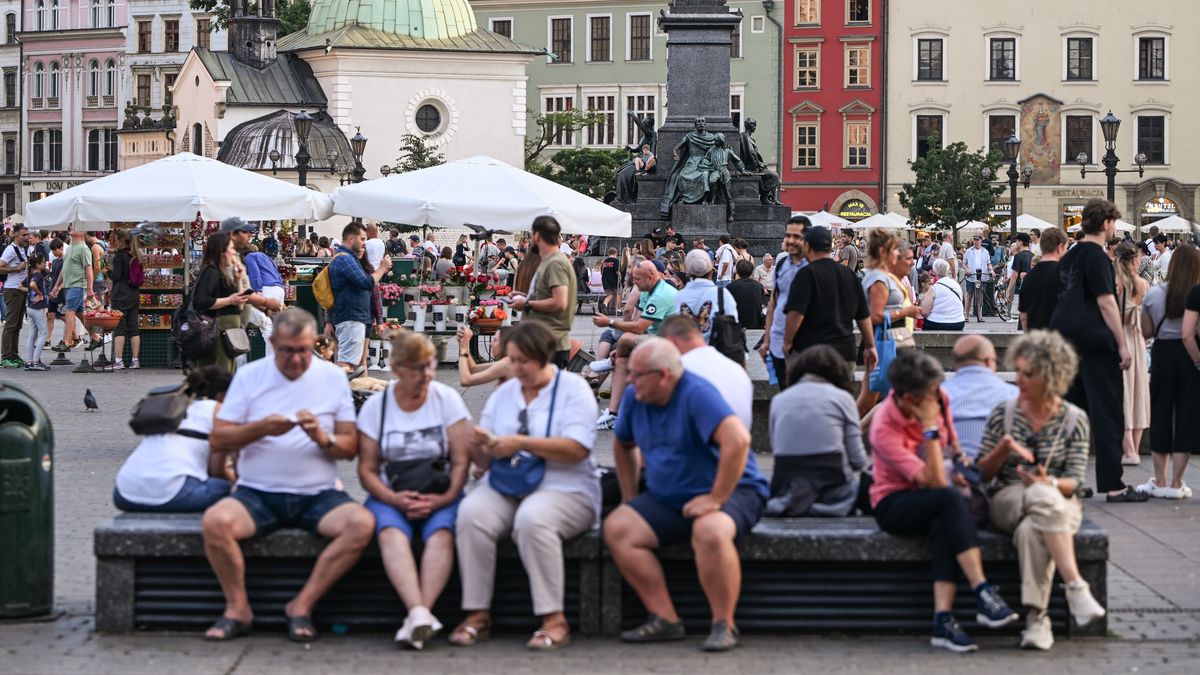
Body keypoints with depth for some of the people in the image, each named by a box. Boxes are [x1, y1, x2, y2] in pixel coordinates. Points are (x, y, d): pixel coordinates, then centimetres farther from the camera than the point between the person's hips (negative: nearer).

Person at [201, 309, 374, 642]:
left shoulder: (333, 377, 8)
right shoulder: (250, 375, 7)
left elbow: (350, 449, 6)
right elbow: (217, 440, 2)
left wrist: (322, 438, -15)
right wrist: (261, 429, -14)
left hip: (318, 494, 1)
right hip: (257, 493, -1)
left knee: (362, 523, -29)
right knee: (215, 521, -31)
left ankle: (302, 605, -14)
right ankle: (237, 608, -9)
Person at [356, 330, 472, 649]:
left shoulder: (447, 399, 5)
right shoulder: (375, 407, 6)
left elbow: (461, 461, -1)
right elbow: (367, 469, 4)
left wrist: (443, 499, -18)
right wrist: (394, 499, -15)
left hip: (440, 496, 0)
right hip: (390, 495, 0)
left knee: (441, 533, -34)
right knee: (392, 533, -33)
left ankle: (419, 614, -45)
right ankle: (419, 613, -50)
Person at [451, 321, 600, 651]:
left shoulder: (573, 389, 2)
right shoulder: (502, 394, 17)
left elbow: (578, 449, -14)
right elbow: (485, 462, 15)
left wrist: (522, 443, -19)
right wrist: (480, 447, -10)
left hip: (563, 488, -4)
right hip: (504, 487, 4)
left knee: (532, 518, -38)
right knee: (471, 512, -29)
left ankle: (554, 620, -29)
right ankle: (477, 614, -22)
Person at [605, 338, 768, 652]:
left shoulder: (697, 394, -20)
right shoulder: (635, 399, 3)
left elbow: (738, 440, -33)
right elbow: (623, 444, 23)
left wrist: (716, 498, -29)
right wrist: (629, 497, 14)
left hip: (730, 492, -7)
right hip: (667, 500, 7)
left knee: (710, 531, -39)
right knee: (617, 528, -14)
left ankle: (724, 625, -21)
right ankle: (665, 620, -13)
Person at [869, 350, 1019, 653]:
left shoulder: (938, 400, -5)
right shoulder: (884, 429, -23)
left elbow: (952, 444, 17)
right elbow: (934, 481, -28)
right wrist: (930, 427, -29)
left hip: (934, 504, 5)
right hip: (894, 505, -5)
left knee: (943, 526, -34)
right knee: (949, 497, -36)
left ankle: (943, 619, -44)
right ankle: (983, 594, -42)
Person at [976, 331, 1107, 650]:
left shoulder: (1075, 420, 5)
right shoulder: (1003, 414, 7)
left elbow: (1075, 482, 0)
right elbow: (983, 473, 7)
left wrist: (1051, 483, -22)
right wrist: (1003, 449, -12)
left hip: (1059, 502, 0)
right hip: (1007, 501, 0)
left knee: (1032, 529, -38)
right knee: (1043, 497, -37)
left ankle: (1036, 618, -39)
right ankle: (1076, 587, -43)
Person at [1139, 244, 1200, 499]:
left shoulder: (1153, 294, -1)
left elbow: (1147, 332, 7)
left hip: (1162, 354, 3)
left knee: (1160, 414, 14)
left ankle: (1159, 481, 18)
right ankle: (1175, 483, 7)